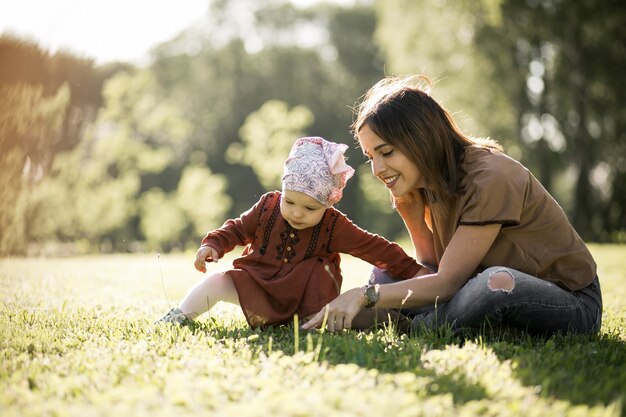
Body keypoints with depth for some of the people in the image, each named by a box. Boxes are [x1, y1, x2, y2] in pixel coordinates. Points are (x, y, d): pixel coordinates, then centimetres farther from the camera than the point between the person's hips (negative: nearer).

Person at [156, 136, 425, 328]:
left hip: (305, 298, -1)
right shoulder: (268, 207, -9)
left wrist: (411, 270, -16)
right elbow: (238, 228, 5)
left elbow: (375, 248, -13)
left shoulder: (333, 227, -15)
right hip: (257, 285, 2)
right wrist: (213, 245, -12)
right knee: (215, 282, -11)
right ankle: (181, 317, 13)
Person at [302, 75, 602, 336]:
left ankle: (408, 331, -17)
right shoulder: (431, 184, 1)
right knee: (387, 274, 1)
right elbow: (435, 268, 0)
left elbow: (446, 282, -25)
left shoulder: (490, 179, -24)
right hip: (501, 297, 8)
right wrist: (412, 216, -11)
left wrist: (365, 295, -28)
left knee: (497, 281, -40)